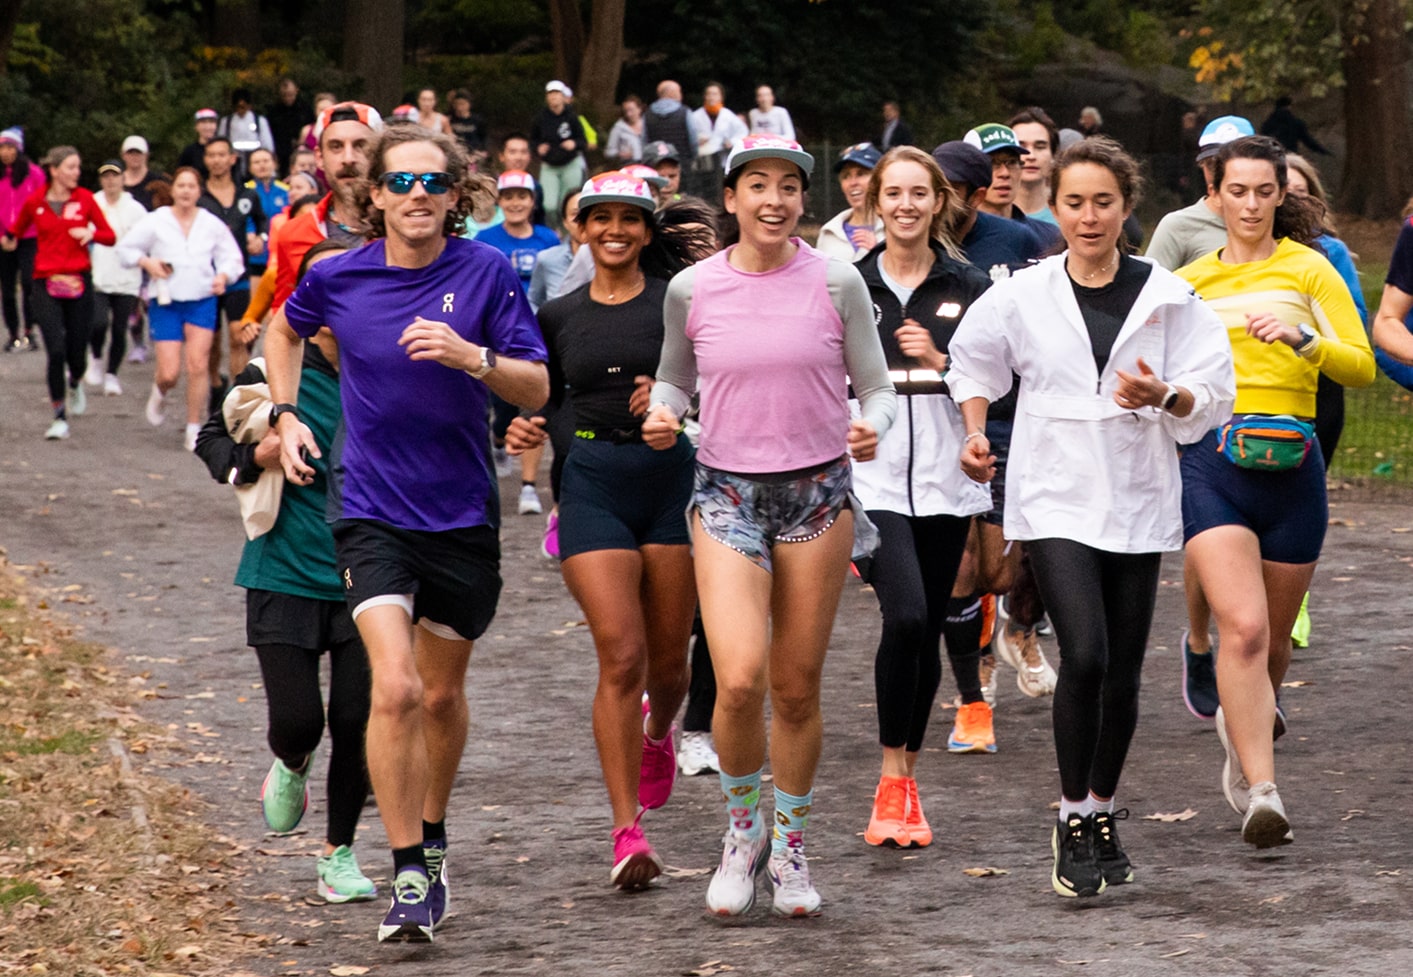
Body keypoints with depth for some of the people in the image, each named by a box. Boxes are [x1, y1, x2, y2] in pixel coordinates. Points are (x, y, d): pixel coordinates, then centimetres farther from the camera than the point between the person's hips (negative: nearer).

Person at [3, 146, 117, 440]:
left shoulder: (84, 199, 4)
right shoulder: (35, 203, 3)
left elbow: (111, 236, 4)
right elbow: (16, 231, 20)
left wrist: (91, 233, -12)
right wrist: (7, 240, 3)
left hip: (78, 283, 1)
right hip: (46, 284, -1)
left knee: (76, 354, 2)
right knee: (56, 351, -13)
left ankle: (75, 383, 40)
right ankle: (60, 418, -1)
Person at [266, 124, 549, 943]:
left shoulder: (487, 273, -7)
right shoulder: (338, 278, -4)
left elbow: (537, 389, -8)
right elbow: (286, 330, 20)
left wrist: (472, 357, -26)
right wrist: (286, 416, 8)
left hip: (463, 514, 1)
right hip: (374, 513, -1)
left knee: (442, 694, 16)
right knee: (395, 689, -18)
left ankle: (432, 838, 40)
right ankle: (410, 876, -10)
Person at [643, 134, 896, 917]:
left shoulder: (835, 283, -3)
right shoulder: (692, 290, 0)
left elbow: (876, 389, 3)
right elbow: (674, 376, 16)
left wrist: (871, 427, -19)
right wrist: (662, 414, -6)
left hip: (818, 493, 0)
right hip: (727, 493, 0)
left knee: (797, 688, 6)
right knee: (739, 678, -15)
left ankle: (790, 846, 25)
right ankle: (742, 828, 11)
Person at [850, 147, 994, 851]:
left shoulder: (967, 287, 6)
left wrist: (939, 359, -13)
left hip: (945, 480, 2)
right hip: (873, 480, -2)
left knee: (926, 630, 6)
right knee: (905, 615, -20)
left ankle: (906, 784, 18)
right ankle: (892, 780, -12)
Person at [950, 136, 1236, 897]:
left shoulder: (1167, 297, 1)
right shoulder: (1022, 296, 1)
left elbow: (1212, 396, 2)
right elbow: (972, 363, 19)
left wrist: (1165, 397, -17)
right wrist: (976, 434, 6)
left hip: (1139, 499, 2)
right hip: (1055, 498, -2)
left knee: (1123, 671, 6)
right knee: (1084, 655, -18)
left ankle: (1103, 814, 24)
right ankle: (1072, 820, -7)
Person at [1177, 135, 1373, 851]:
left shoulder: (1307, 269, 5)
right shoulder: (1190, 281, 12)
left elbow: (1361, 366, -3)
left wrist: (1301, 338, -18)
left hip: (1290, 466, 1)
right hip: (1211, 466, -1)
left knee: (1274, 638, 13)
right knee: (1243, 628, -19)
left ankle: (1244, 728, 44)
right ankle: (1261, 794, -23)